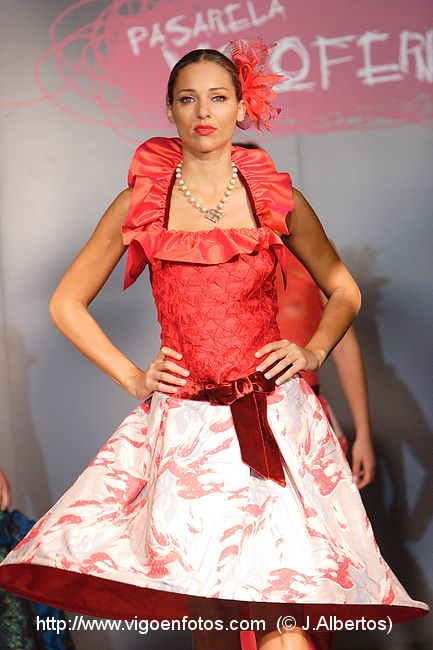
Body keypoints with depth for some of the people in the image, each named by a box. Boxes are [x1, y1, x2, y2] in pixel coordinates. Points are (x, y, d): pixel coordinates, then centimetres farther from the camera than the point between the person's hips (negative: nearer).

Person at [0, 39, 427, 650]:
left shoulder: (276, 195, 7)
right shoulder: (140, 202, 6)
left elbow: (344, 292, 19)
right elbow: (67, 303, 12)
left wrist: (313, 352, 3)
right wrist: (132, 376, 4)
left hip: (274, 420, 0)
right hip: (184, 422, 0)